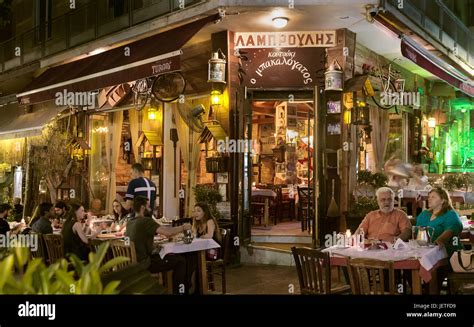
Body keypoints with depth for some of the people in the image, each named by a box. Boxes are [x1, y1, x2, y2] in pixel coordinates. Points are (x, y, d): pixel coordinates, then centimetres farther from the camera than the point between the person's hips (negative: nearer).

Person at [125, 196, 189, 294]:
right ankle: (177, 291, 10)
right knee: (180, 261, 0)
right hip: (144, 264, -9)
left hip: (134, 262, 9)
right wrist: (183, 227, -9)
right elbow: (168, 232, -26)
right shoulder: (146, 221, -19)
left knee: (170, 256, 28)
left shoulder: (130, 222, 7)